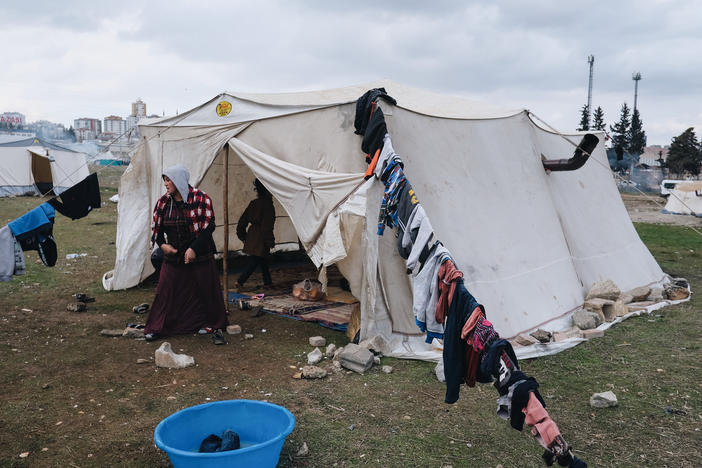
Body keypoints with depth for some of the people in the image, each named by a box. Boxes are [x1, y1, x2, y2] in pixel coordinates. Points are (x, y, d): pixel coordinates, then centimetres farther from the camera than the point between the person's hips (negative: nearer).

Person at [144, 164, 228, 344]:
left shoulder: (200, 199, -10)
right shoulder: (163, 202, 3)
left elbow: (208, 226, -10)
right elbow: (157, 228, 12)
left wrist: (194, 249, -17)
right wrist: (163, 244, -7)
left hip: (200, 257, -3)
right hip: (172, 257, 4)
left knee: (207, 291, 3)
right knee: (166, 291, 5)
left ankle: (215, 327, 18)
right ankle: (157, 327, 20)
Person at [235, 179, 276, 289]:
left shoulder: (253, 203, 8)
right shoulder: (267, 204, -14)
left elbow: (243, 220, 11)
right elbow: (267, 225, -16)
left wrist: (242, 234, 20)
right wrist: (270, 241, -11)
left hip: (252, 236, 8)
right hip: (261, 238, -8)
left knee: (263, 259, 17)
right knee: (254, 261, -4)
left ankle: (268, 282, 25)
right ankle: (240, 281, -11)